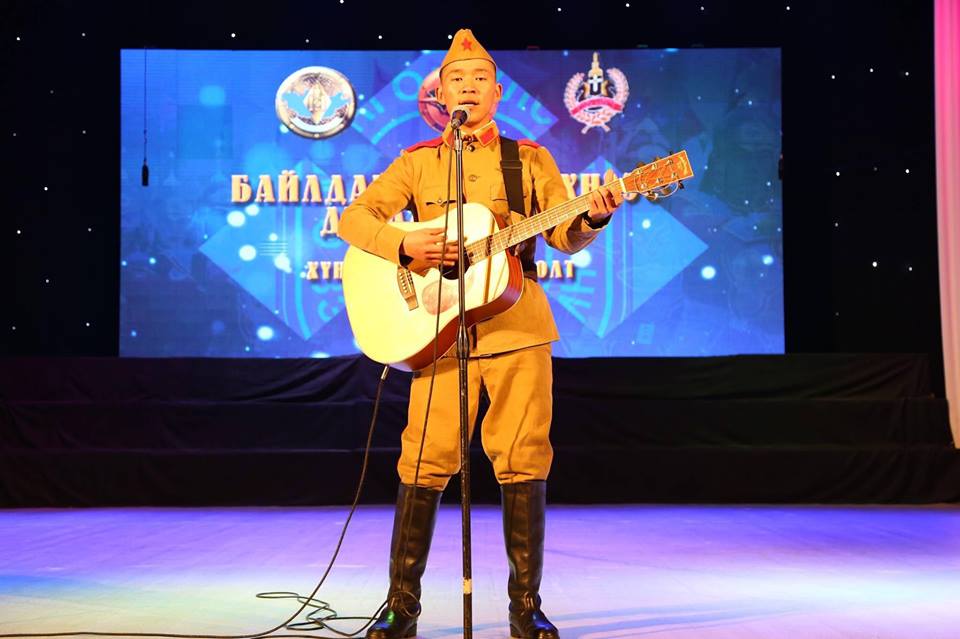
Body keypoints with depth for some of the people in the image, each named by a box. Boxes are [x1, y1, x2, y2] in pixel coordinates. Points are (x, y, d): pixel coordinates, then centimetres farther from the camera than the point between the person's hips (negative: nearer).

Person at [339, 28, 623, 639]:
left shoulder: (531, 159, 12)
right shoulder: (417, 162, 11)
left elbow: (563, 235, 7)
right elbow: (353, 218, 4)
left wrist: (592, 218, -14)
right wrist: (404, 243, -13)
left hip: (518, 327, 0)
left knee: (523, 463, -1)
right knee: (425, 466, -2)